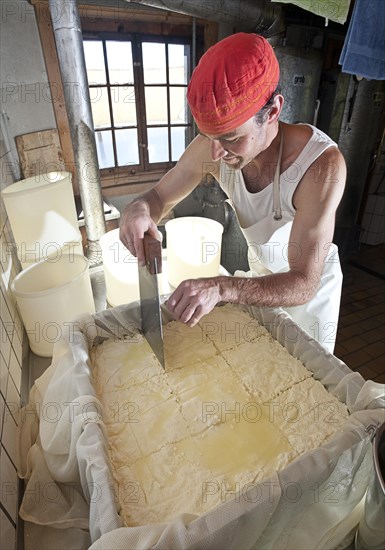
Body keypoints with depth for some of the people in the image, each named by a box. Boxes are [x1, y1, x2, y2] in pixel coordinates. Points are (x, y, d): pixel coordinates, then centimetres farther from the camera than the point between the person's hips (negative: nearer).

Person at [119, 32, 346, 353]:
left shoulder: (322, 164, -37)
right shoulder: (211, 147, -24)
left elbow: (303, 284, -38)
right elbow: (160, 197, -9)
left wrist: (221, 288, -54)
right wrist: (139, 210, -34)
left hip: (311, 284, -3)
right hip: (259, 275, 4)